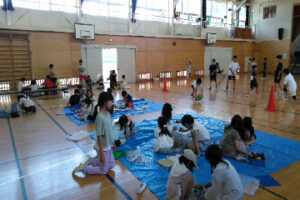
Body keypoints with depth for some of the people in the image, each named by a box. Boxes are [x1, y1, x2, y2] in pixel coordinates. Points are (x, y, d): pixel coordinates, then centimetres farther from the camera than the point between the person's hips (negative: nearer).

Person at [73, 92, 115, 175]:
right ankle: (82, 168, 14)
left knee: (111, 165, 20)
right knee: (104, 170, 7)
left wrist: (112, 143, 18)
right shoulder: (100, 117, -28)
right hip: (103, 148, -8)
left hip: (108, 146, 8)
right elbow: (99, 137, -24)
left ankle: (91, 161, 26)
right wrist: (101, 154, -19)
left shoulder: (107, 114, -2)